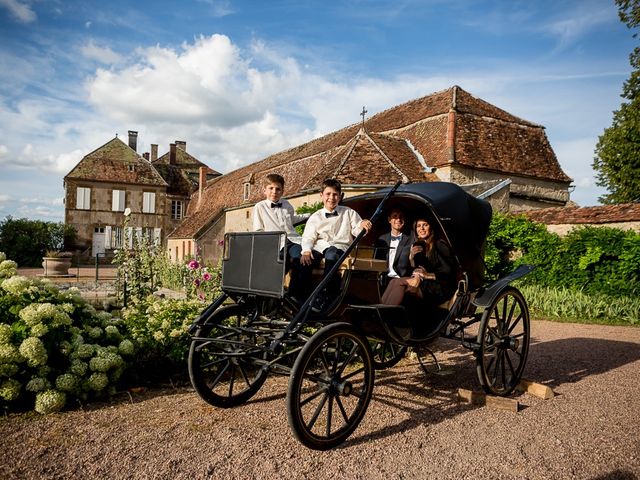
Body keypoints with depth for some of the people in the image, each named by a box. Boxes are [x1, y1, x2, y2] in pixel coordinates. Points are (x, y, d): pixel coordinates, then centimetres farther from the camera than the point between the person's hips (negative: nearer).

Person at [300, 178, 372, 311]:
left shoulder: (349, 213, 15)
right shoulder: (315, 217, 16)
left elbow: (357, 232, 8)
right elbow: (308, 237, 5)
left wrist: (362, 226, -17)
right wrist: (306, 250, -16)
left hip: (341, 246, -2)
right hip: (319, 246, 2)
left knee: (331, 254, -39)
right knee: (304, 260, -31)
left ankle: (326, 295, -32)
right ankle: (305, 296, -19)